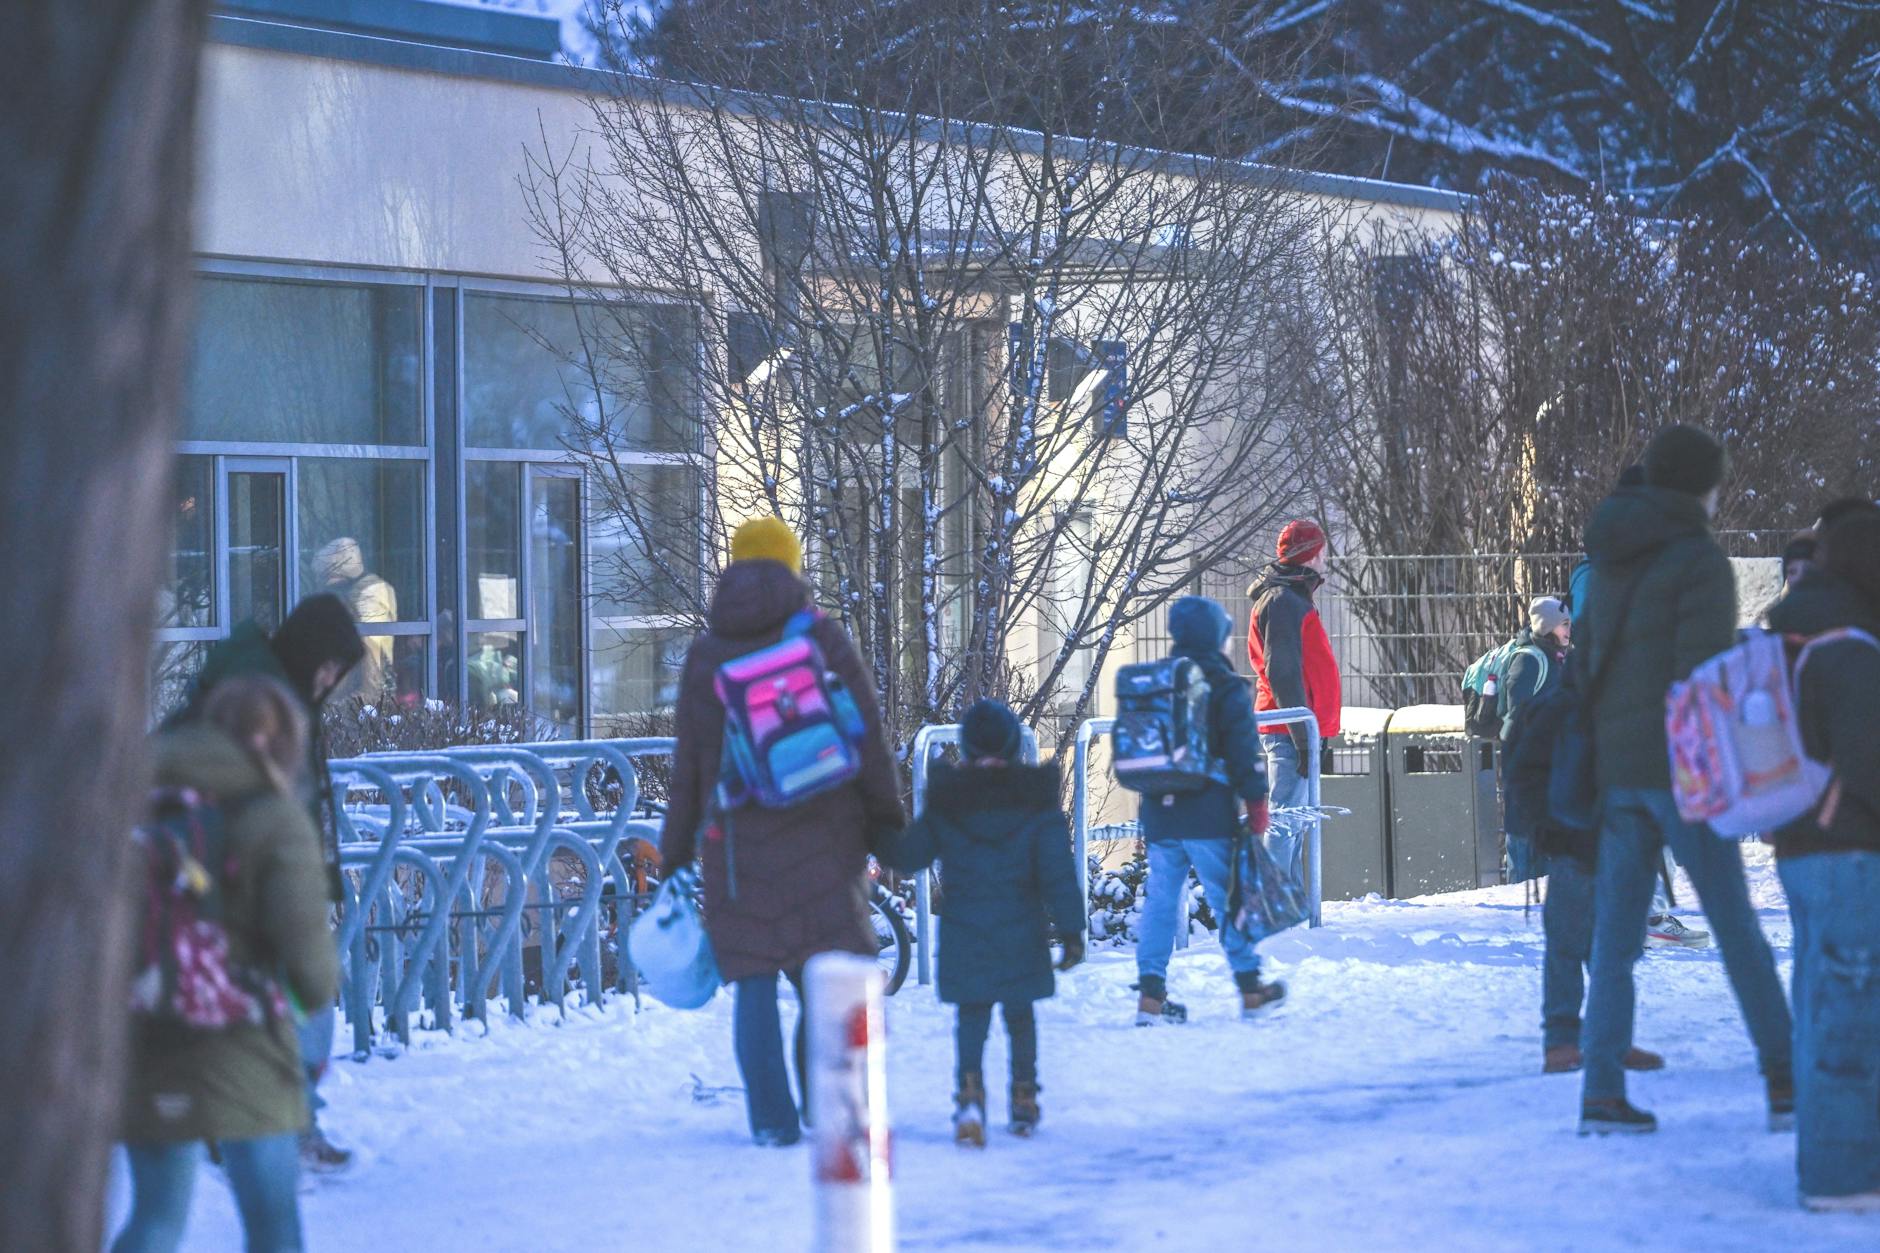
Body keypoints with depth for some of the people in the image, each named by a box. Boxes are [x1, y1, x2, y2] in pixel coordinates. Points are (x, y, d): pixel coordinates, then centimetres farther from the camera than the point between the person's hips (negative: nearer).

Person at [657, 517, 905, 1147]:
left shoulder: (703, 654, 6)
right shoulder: (823, 638, 1)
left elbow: (688, 768, 7)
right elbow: (868, 739, -1)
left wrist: (674, 858, 13)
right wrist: (887, 824, 8)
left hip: (736, 842, 1)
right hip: (819, 837, -1)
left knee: (754, 983, 4)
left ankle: (773, 1119, -1)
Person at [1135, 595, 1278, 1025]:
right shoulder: (1226, 687, -7)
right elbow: (1245, 752, -9)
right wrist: (1257, 808, -3)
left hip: (1158, 815, 5)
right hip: (1210, 818, -5)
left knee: (1161, 900, 7)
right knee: (1229, 897, 5)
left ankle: (1151, 993, 2)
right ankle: (1250, 988, 14)